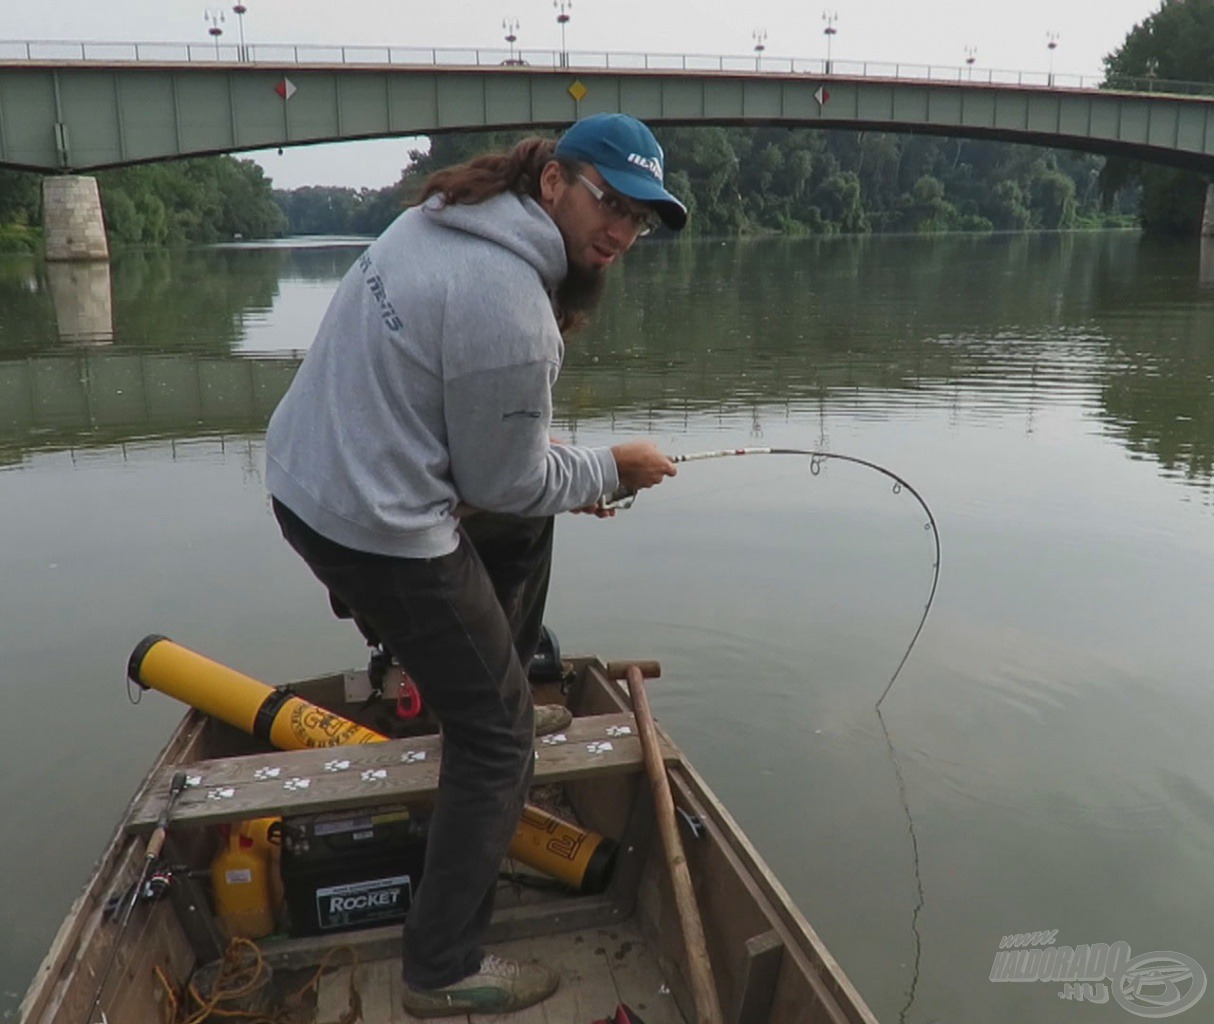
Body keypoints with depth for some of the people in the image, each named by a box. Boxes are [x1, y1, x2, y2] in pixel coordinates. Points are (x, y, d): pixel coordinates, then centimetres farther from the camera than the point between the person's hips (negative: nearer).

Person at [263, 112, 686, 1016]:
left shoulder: (443, 218, 5)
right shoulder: (511, 311, -24)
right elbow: (506, 483, -14)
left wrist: (563, 476, 13)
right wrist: (611, 469, 3)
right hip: (376, 532, -9)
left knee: (524, 531, 30)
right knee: (497, 736, 4)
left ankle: (500, 676, 45)